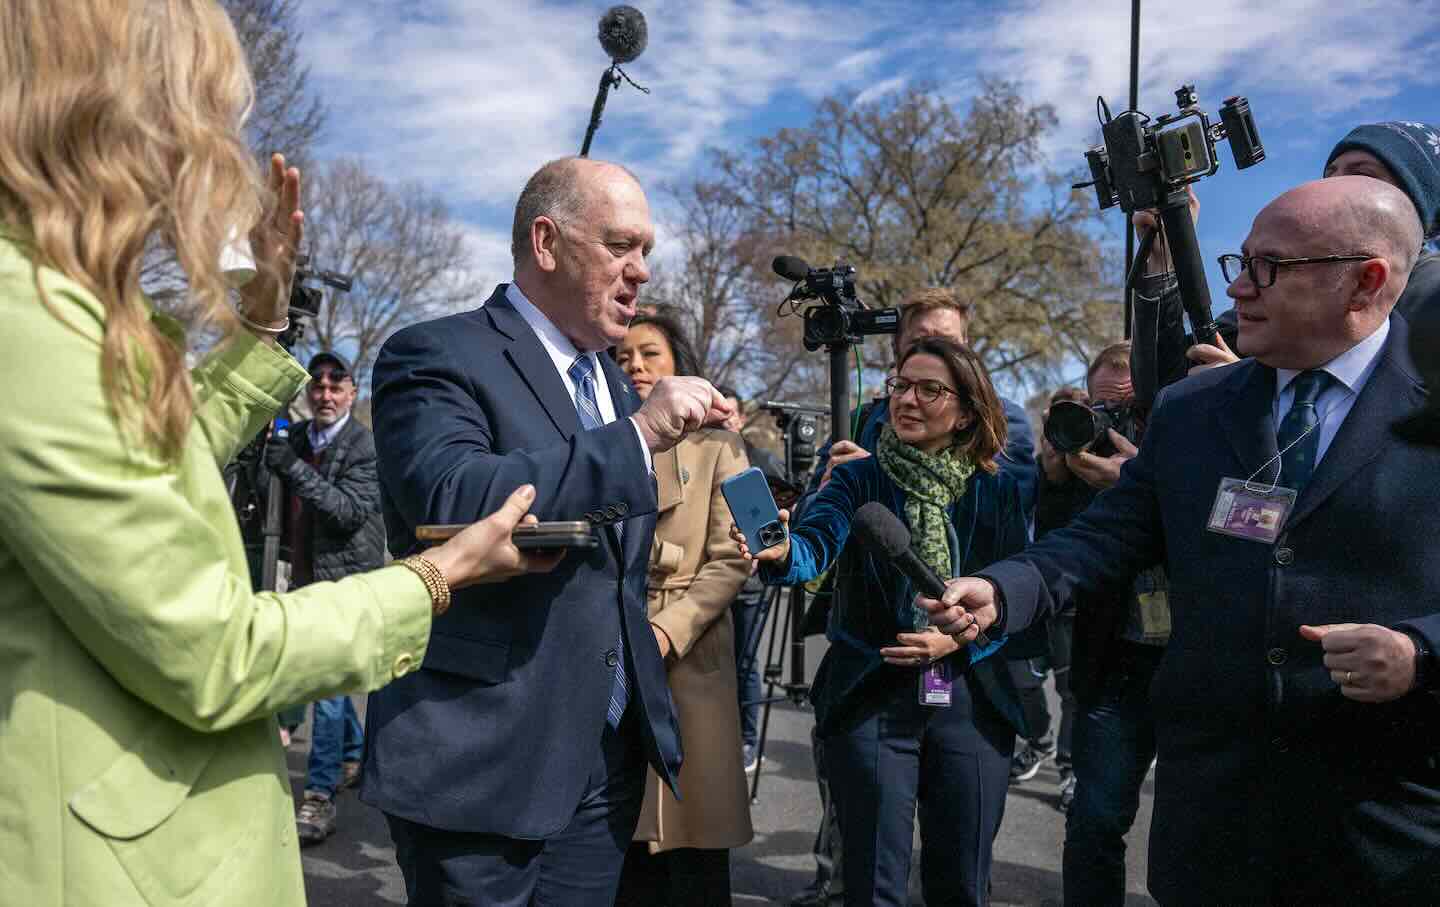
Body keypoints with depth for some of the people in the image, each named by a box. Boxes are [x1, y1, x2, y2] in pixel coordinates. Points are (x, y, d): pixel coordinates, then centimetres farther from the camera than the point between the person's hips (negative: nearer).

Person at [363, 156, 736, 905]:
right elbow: (454, 501, -30)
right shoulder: (435, 357, -10)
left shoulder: (612, 381, 15)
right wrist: (639, 434, -26)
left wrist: (644, 627, 13)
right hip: (484, 765, -7)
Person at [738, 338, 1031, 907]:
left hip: (972, 704, 2)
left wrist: (957, 640, -15)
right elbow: (817, 544, -21)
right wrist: (778, 553, -43)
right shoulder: (859, 479, -2)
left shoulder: (997, 491, 3)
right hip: (871, 701, -2)